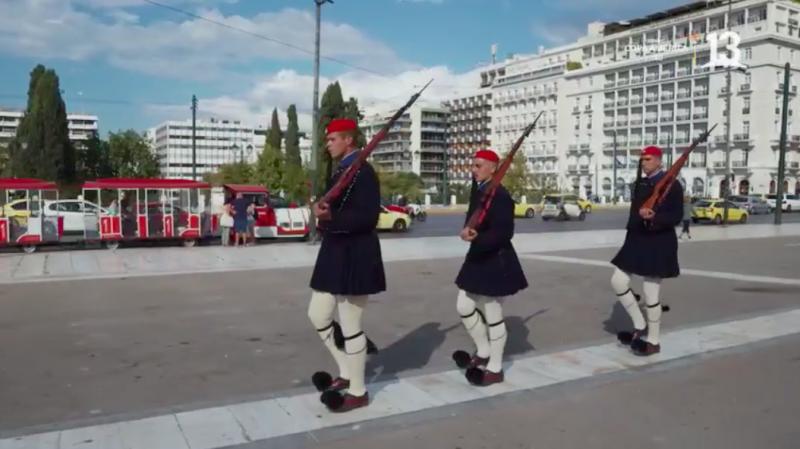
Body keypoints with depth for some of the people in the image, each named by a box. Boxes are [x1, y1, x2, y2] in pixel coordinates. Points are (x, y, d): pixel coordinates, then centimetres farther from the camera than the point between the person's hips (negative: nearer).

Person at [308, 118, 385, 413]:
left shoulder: (363, 171, -14)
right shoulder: (340, 171, 15)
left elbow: (367, 217, -22)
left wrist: (330, 216, -29)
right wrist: (323, 211, 4)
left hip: (355, 257, -10)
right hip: (335, 254, 10)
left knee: (350, 326, -1)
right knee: (317, 316, 14)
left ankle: (357, 392, 15)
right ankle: (347, 372, 29)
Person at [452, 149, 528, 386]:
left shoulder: (499, 195, -20)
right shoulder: (479, 190, 8)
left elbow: (504, 232, -25)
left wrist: (476, 238, -37)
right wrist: (467, 230, -11)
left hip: (496, 262, -9)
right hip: (478, 258, 9)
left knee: (493, 316, 3)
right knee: (464, 307, 13)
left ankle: (494, 369, 18)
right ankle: (483, 353, 31)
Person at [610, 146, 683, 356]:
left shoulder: (672, 184, -9)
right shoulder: (640, 183, 12)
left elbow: (677, 216, -15)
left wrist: (654, 218, -32)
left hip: (659, 244, -7)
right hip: (637, 241, 8)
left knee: (651, 294, -3)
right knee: (618, 281, 3)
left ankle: (653, 341, 12)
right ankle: (640, 327, 17)